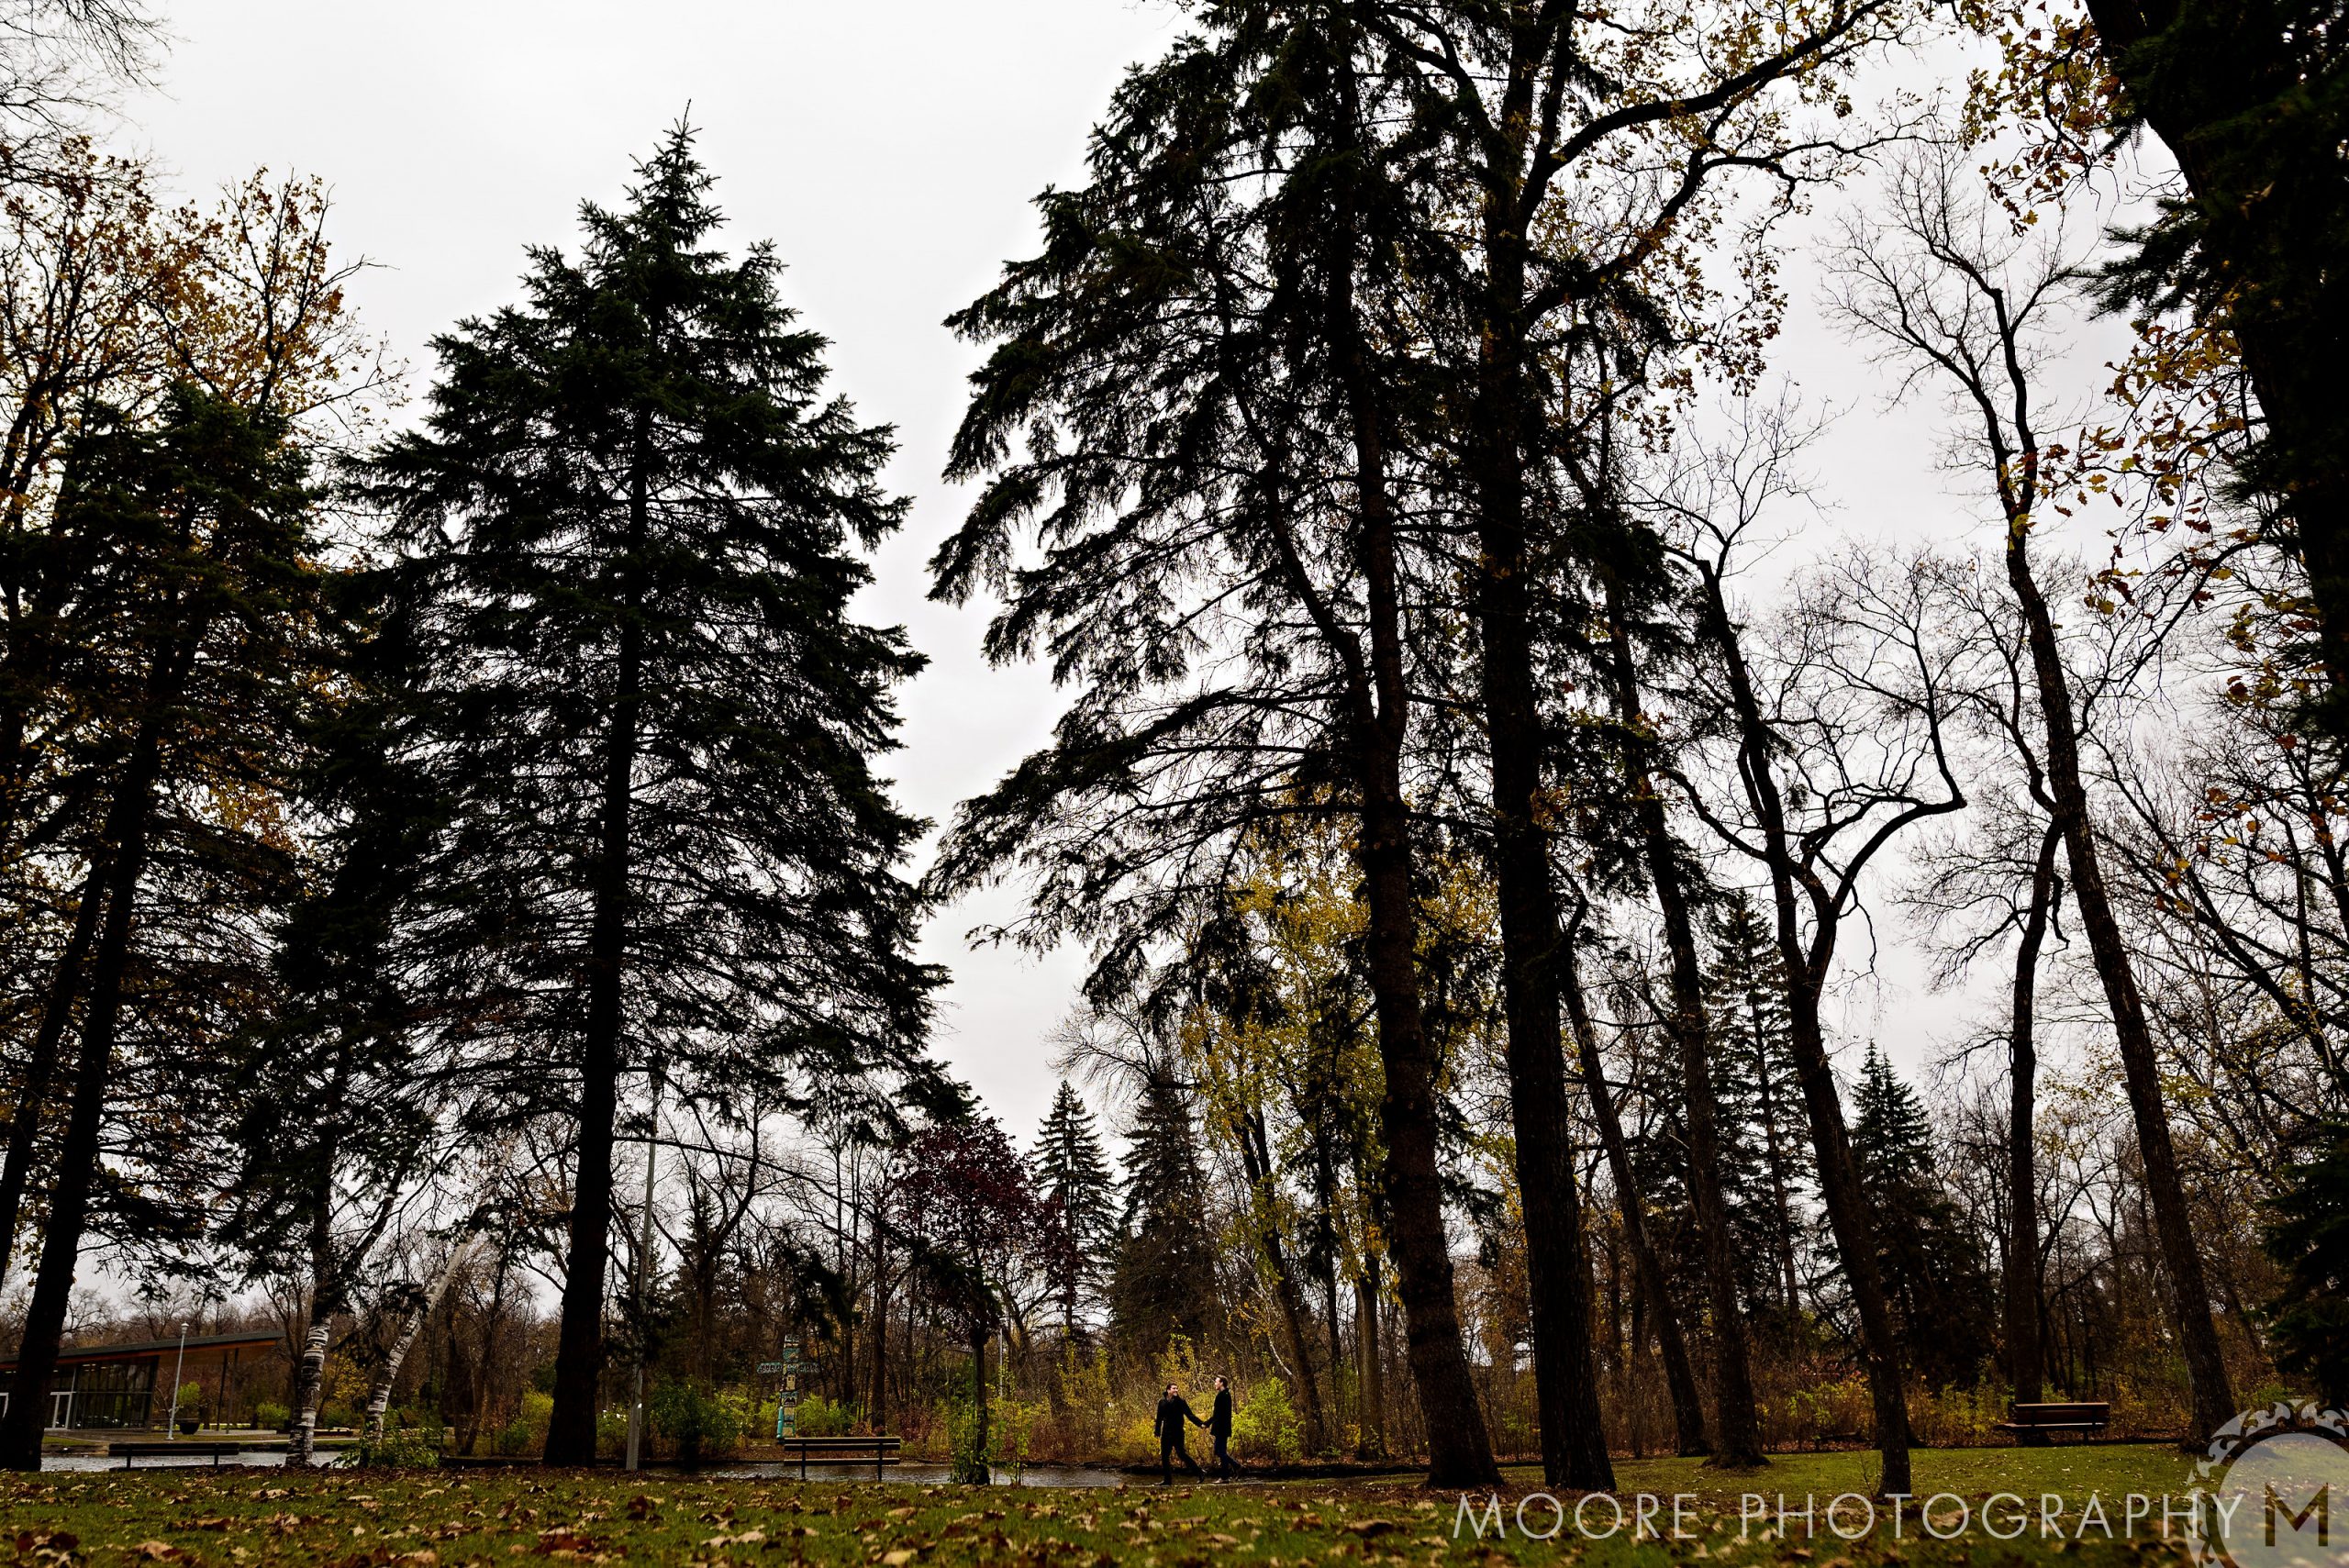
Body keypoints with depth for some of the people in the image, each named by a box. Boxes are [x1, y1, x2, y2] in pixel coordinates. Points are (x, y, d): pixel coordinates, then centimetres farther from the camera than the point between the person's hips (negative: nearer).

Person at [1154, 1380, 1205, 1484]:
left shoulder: (1181, 1402, -3)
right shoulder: (1162, 1402, 6)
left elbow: (1190, 1415, -8)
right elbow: (1159, 1419, 13)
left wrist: (1201, 1424, -20)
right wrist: (1157, 1433, 12)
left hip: (1178, 1433, -5)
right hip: (1166, 1434, 5)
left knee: (1181, 1453, -12)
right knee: (1164, 1457, 5)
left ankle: (1198, 1471, -2)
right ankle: (1167, 1480, 14)